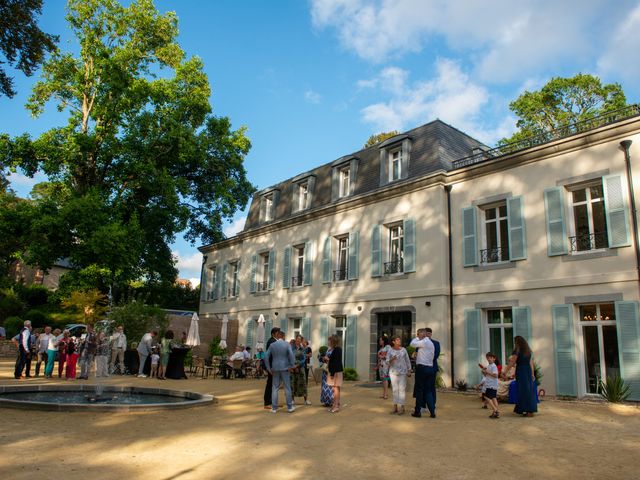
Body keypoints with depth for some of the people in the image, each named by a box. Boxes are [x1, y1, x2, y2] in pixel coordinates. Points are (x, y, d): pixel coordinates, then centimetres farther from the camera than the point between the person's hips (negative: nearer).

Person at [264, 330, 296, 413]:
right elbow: (291, 356, -17)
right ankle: (289, 407, 11)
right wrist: (292, 366, -7)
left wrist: (268, 368, 7)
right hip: (285, 368, -2)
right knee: (287, 388, 6)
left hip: (275, 369, 2)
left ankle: (274, 408, 8)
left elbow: (266, 357, 1)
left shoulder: (272, 345, 2)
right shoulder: (287, 344, -5)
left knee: (275, 388, 8)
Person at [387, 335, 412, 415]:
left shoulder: (403, 349, -1)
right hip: (393, 371, 0)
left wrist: (409, 371, -1)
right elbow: (388, 361, -6)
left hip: (403, 371, 0)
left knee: (402, 389, -4)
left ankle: (401, 407, 0)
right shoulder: (390, 350, -3)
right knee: (395, 389, 4)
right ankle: (395, 406, 11)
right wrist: (392, 359, -26)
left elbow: (407, 360, 4)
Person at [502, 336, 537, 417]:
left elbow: (511, 363, -11)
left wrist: (505, 372, -9)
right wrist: (532, 374, 20)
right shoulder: (528, 351, 11)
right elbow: (531, 363, 14)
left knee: (523, 390, -1)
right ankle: (531, 410, 15)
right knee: (529, 390, 11)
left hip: (521, 371, -6)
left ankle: (528, 411, 0)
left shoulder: (517, 351, -8)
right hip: (528, 371, 6)